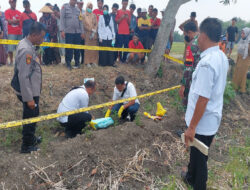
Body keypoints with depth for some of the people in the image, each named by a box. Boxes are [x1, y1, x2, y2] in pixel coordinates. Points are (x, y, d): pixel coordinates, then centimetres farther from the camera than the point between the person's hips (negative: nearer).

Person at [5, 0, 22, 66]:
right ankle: (11, 61, 5)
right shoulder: (7, 11, 5)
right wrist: (18, 20, -2)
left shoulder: (19, 12, 15)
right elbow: (9, 21, -5)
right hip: (11, 33, -3)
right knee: (10, 48, -5)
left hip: (19, 33, 3)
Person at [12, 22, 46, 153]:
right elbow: (24, 77, -27)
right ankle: (26, 146, 25)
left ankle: (31, 139, 43)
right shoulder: (26, 50, -25)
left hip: (32, 90, 9)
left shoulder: (26, 44, 5)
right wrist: (29, 98, -23)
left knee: (32, 115, 23)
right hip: (29, 92, -9)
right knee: (30, 117, 7)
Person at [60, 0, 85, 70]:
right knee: (69, 49, -3)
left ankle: (77, 63, 14)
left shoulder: (77, 9, 17)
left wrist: (82, 32, 10)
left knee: (77, 48, 4)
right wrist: (62, 30, -11)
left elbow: (80, 21, 16)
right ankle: (68, 63, 6)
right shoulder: (65, 7, 5)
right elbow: (62, 19, -2)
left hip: (77, 32, 4)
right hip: (68, 32, -3)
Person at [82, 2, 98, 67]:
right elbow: (84, 25, -3)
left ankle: (94, 61, 4)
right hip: (87, 33, -3)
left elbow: (96, 24, 5)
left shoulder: (94, 15, 12)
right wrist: (92, 30, -10)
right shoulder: (84, 15, 4)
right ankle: (87, 62, -4)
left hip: (94, 33, 3)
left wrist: (94, 32, -8)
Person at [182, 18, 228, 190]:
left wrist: (192, 127, -20)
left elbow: (203, 99, -28)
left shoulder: (207, 63, -27)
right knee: (196, 152, 28)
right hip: (213, 118, 9)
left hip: (203, 122, -9)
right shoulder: (222, 57, 3)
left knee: (200, 157, 10)